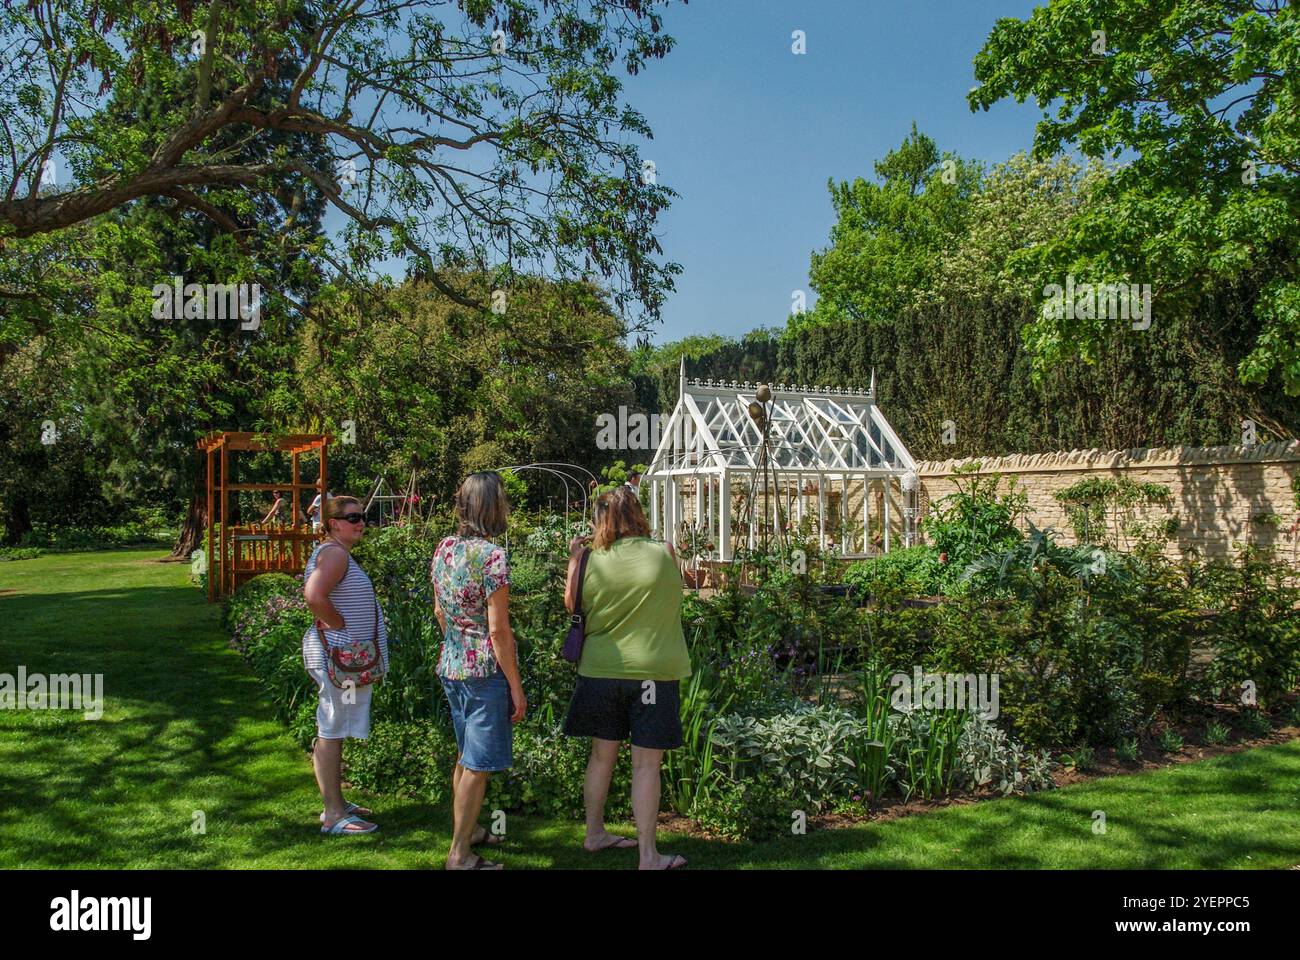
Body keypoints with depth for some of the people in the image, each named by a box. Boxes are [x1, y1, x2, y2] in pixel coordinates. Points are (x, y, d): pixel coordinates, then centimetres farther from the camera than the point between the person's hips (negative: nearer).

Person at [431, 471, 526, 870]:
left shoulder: (444, 549, 5)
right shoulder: (491, 556, -19)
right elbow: (498, 630, -19)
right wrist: (516, 687, -13)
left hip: (451, 666, 8)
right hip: (485, 671, -8)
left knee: (466, 757, 23)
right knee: (478, 765, 3)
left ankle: (465, 829, 39)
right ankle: (460, 854, 12)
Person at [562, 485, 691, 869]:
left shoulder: (592, 561, -8)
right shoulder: (663, 554, -8)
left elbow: (573, 605, 8)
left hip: (602, 672, 2)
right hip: (653, 672, -2)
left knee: (602, 754, 17)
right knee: (646, 765, 4)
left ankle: (595, 834, 32)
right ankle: (649, 856, 10)